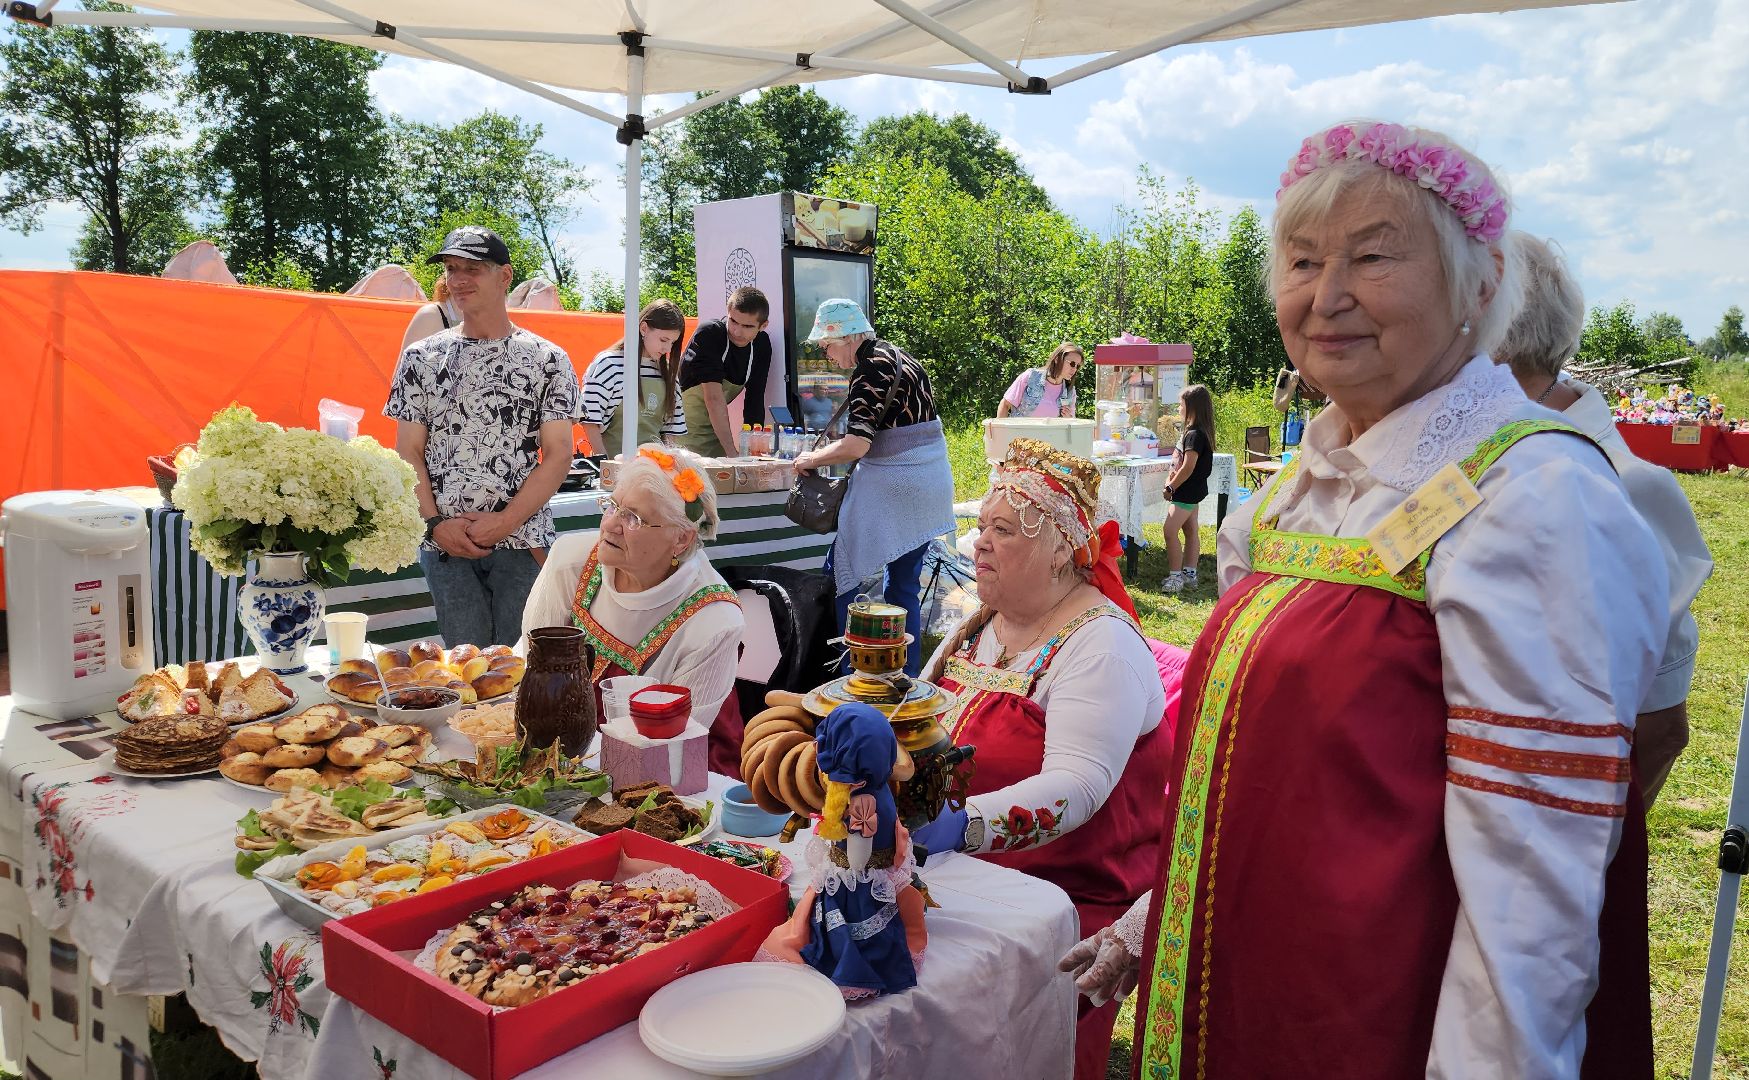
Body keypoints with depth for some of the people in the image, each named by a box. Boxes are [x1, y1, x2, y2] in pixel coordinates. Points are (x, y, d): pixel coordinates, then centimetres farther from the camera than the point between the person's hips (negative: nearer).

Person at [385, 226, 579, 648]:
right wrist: (436, 523, -7)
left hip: (524, 541, -1)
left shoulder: (548, 360, 2)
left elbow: (558, 455, -3)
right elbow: (408, 454, 6)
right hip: (446, 544, 1)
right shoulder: (421, 357, 7)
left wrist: (505, 522, -12)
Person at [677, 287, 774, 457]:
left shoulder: (762, 344, -3)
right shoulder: (709, 334, -20)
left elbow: (755, 400, -4)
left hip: (715, 424, 5)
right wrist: (731, 452, -30)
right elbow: (714, 398, -26)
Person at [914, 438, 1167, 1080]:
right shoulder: (979, 626, 13)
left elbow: (1077, 787, -25)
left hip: (1071, 893, -7)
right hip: (958, 877, 7)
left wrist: (965, 824, -38)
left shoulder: (1102, 643, -12)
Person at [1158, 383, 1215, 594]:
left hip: (1187, 492, -10)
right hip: (1193, 490, 10)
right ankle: (1189, 574, 20)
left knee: (1170, 531, -9)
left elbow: (1188, 467, -24)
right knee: (1191, 531, 13)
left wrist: (1171, 488, -14)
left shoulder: (1194, 435, -21)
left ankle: (1175, 576, -7)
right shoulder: (1198, 431, 10)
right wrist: (1172, 479, 3)